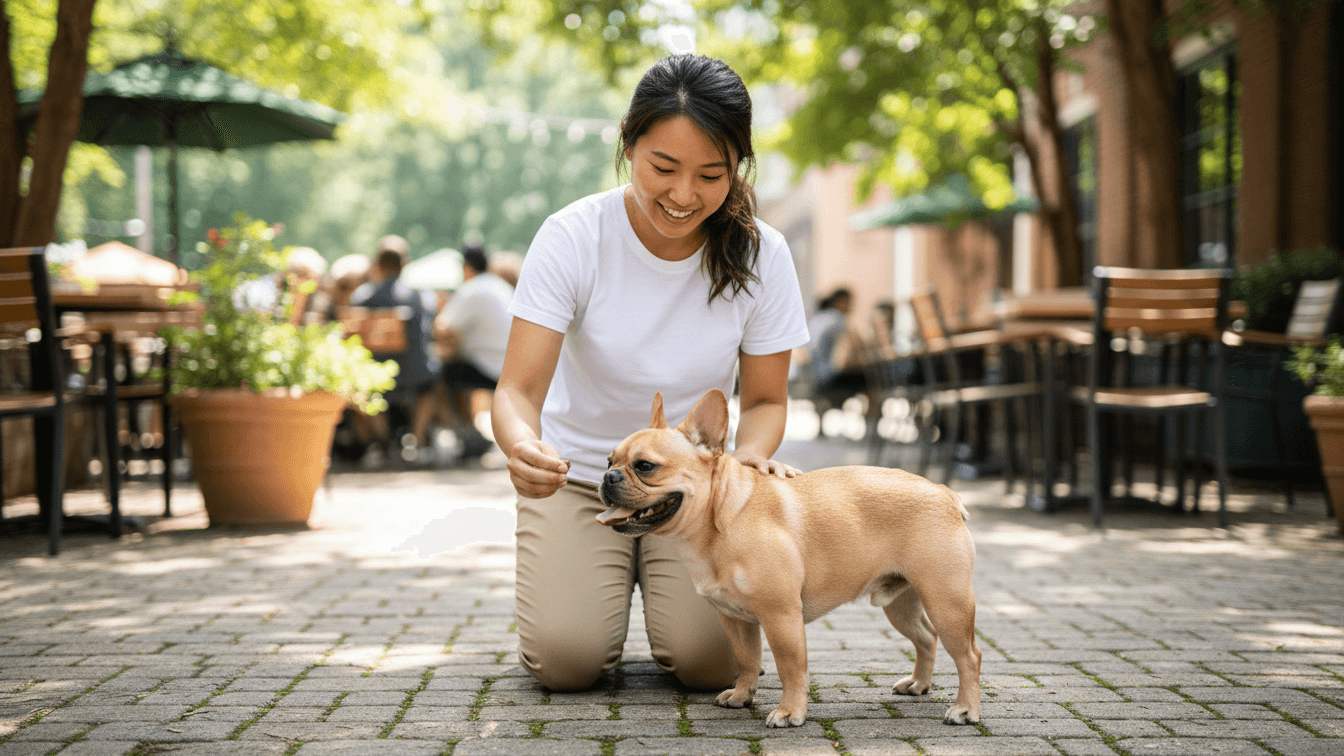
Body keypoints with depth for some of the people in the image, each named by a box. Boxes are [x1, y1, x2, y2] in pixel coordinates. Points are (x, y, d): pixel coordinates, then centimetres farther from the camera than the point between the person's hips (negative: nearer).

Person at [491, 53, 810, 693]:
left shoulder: (760, 255, -14)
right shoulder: (572, 237, -19)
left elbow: (764, 399, -4)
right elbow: (519, 388, -23)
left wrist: (752, 455, -28)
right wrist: (521, 443, -47)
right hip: (578, 477, -1)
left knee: (709, 661, -18)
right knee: (568, 658, -20)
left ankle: (657, 580, 17)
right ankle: (598, 581, 16)